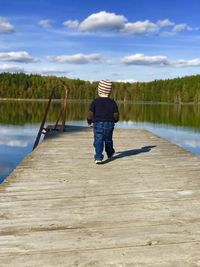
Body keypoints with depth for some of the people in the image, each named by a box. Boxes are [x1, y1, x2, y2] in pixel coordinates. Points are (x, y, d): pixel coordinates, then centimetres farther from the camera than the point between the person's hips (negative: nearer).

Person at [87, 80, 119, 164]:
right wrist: (114, 120, 22)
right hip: (109, 124, 2)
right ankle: (110, 154, 42)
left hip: (98, 124, -2)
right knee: (108, 140, 21)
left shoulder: (95, 101, -6)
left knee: (98, 141, -2)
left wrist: (89, 121, 13)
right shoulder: (112, 102, 0)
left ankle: (98, 157, -17)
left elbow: (90, 114, -6)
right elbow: (116, 115, 0)